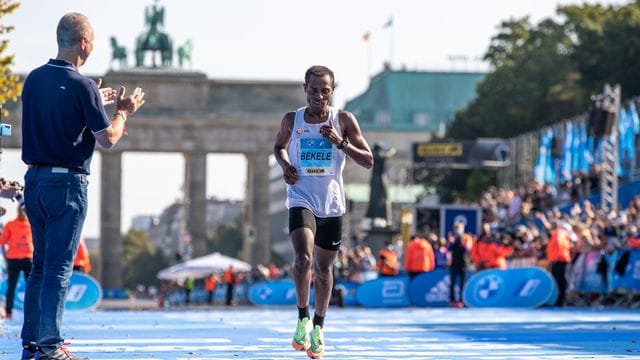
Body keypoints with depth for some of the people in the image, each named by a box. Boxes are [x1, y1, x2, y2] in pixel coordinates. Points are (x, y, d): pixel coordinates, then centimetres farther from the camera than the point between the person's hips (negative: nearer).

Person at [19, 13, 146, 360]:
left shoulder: (34, 79, 7)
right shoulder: (81, 86, -14)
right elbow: (107, 139, -9)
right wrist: (123, 112, 9)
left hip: (34, 178, 7)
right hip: (66, 182, -7)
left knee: (41, 264, 15)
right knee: (58, 268, -5)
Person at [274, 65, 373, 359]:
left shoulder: (344, 120, -5)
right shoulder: (292, 120, -2)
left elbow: (368, 161, -6)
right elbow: (279, 147, 19)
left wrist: (341, 142, -21)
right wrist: (285, 166, -3)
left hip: (332, 204, 1)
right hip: (301, 199, -1)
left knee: (323, 268, 13)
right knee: (303, 258, -25)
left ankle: (318, 328, 31)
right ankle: (303, 317, -6)